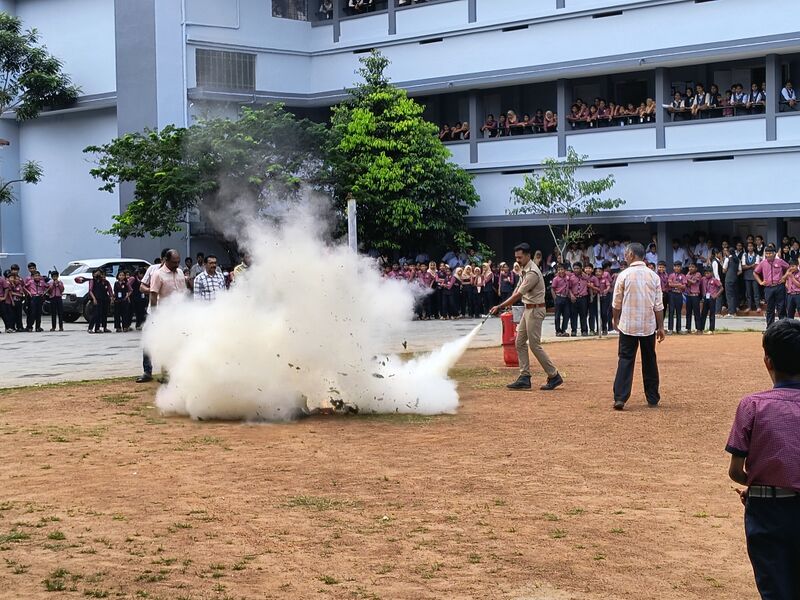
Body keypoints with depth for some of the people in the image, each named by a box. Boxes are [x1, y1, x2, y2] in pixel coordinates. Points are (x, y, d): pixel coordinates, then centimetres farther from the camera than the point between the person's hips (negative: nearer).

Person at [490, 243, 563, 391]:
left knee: (535, 345, -7)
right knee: (520, 342, 8)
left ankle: (554, 376, 2)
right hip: (527, 309, 10)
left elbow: (519, 294, -23)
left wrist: (500, 307, -22)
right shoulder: (524, 270, 11)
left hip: (535, 310, -10)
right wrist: (507, 304, -1)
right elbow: (518, 290, 14)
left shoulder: (532, 273, -20)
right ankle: (524, 378, 8)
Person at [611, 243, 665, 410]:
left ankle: (620, 398, -10)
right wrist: (661, 326, 8)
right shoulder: (653, 276, 1)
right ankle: (652, 399, 16)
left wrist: (615, 319, 18)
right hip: (649, 326, 2)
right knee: (650, 361, 12)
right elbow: (659, 305, 1)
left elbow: (616, 303, 1)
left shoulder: (624, 275, -6)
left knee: (625, 360, -1)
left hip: (628, 325, -2)